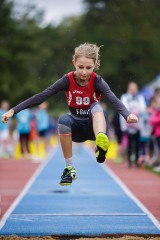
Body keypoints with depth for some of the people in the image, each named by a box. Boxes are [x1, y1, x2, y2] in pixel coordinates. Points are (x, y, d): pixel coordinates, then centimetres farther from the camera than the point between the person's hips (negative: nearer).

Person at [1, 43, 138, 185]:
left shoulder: (97, 81, -16)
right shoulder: (68, 80, -13)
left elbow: (113, 99, -34)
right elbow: (42, 96, -18)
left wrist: (127, 115, -55)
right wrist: (14, 110, -26)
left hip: (94, 125, -1)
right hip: (77, 127, 1)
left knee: (96, 106, -32)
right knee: (64, 120, -33)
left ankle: (101, 143, -59)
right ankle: (70, 169, -23)